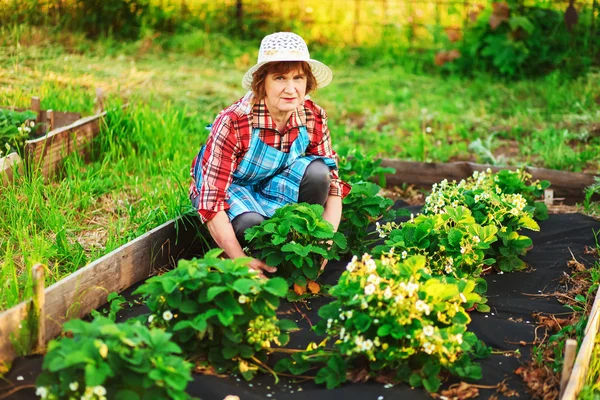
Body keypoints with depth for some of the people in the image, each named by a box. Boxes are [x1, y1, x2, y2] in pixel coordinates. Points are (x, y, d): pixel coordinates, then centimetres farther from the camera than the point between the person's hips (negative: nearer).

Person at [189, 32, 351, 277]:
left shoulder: (313, 117, -19)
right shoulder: (232, 123, -32)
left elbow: (332, 182, -12)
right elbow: (212, 201, -32)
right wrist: (242, 261, -38)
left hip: (274, 183, 4)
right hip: (231, 186, -4)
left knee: (317, 171, -25)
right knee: (250, 223, -36)